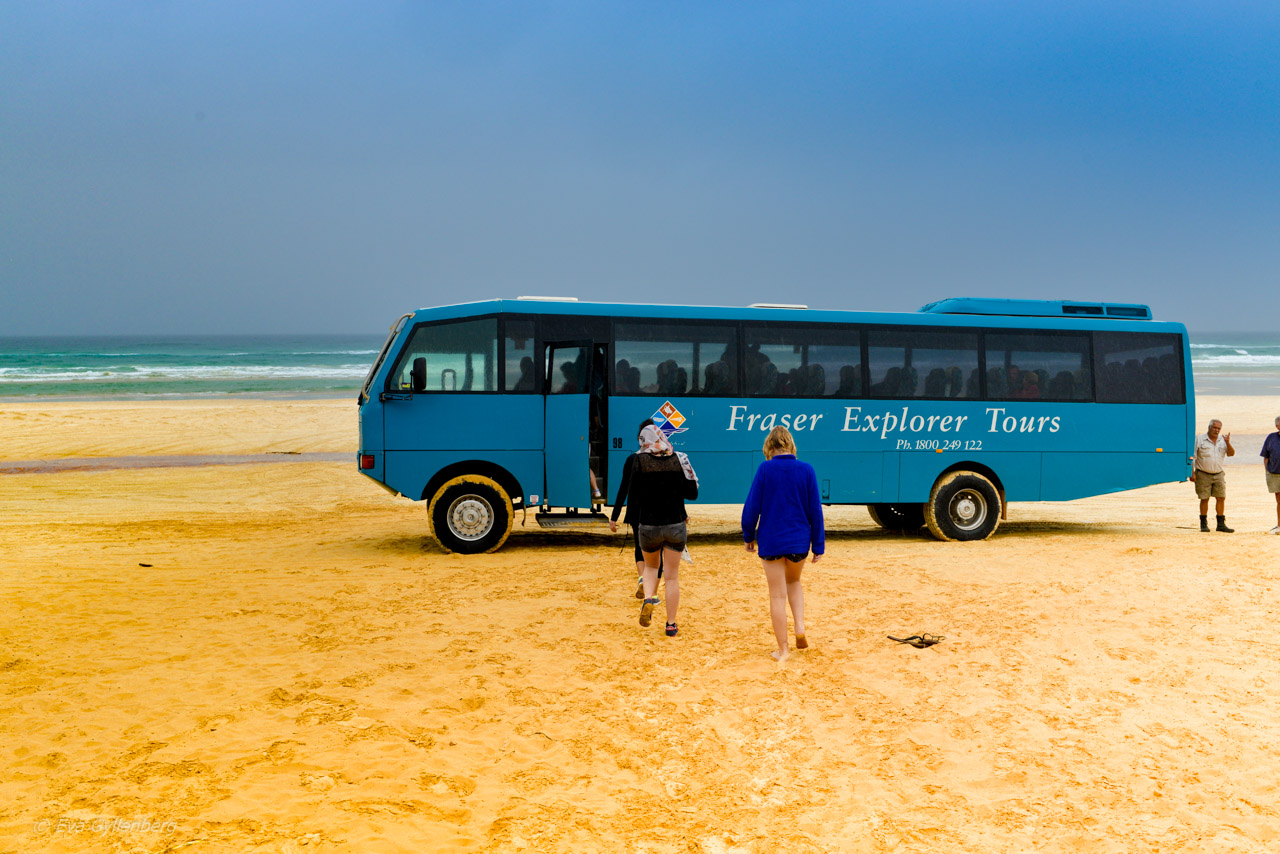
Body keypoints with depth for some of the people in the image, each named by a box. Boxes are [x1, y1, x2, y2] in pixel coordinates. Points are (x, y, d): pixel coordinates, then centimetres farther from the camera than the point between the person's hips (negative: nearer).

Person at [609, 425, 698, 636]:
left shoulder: (640, 460, -8)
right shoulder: (678, 459, -3)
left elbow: (632, 497, -11)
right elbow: (692, 494, 0)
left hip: (648, 526, -1)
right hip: (675, 526, 1)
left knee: (650, 566, 24)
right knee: (672, 576, 10)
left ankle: (648, 599, -3)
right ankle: (671, 624, 11)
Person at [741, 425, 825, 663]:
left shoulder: (765, 469, -9)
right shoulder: (806, 470, -4)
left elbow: (752, 506, -6)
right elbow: (815, 510, -1)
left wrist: (749, 536, 9)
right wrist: (818, 545, 6)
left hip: (771, 541, -2)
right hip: (799, 541, 2)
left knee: (777, 595, 8)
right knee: (794, 582, 28)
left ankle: (783, 649, 14)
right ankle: (800, 628, 10)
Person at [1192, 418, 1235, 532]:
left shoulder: (1223, 440, 7)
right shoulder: (1199, 439, -4)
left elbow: (1231, 454, -1)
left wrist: (1228, 443, -19)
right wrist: (1192, 473, -11)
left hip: (1218, 474, 4)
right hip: (1203, 474, -3)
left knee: (1221, 498, 1)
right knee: (1204, 499, -1)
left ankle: (1221, 524, 9)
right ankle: (1203, 524, 10)